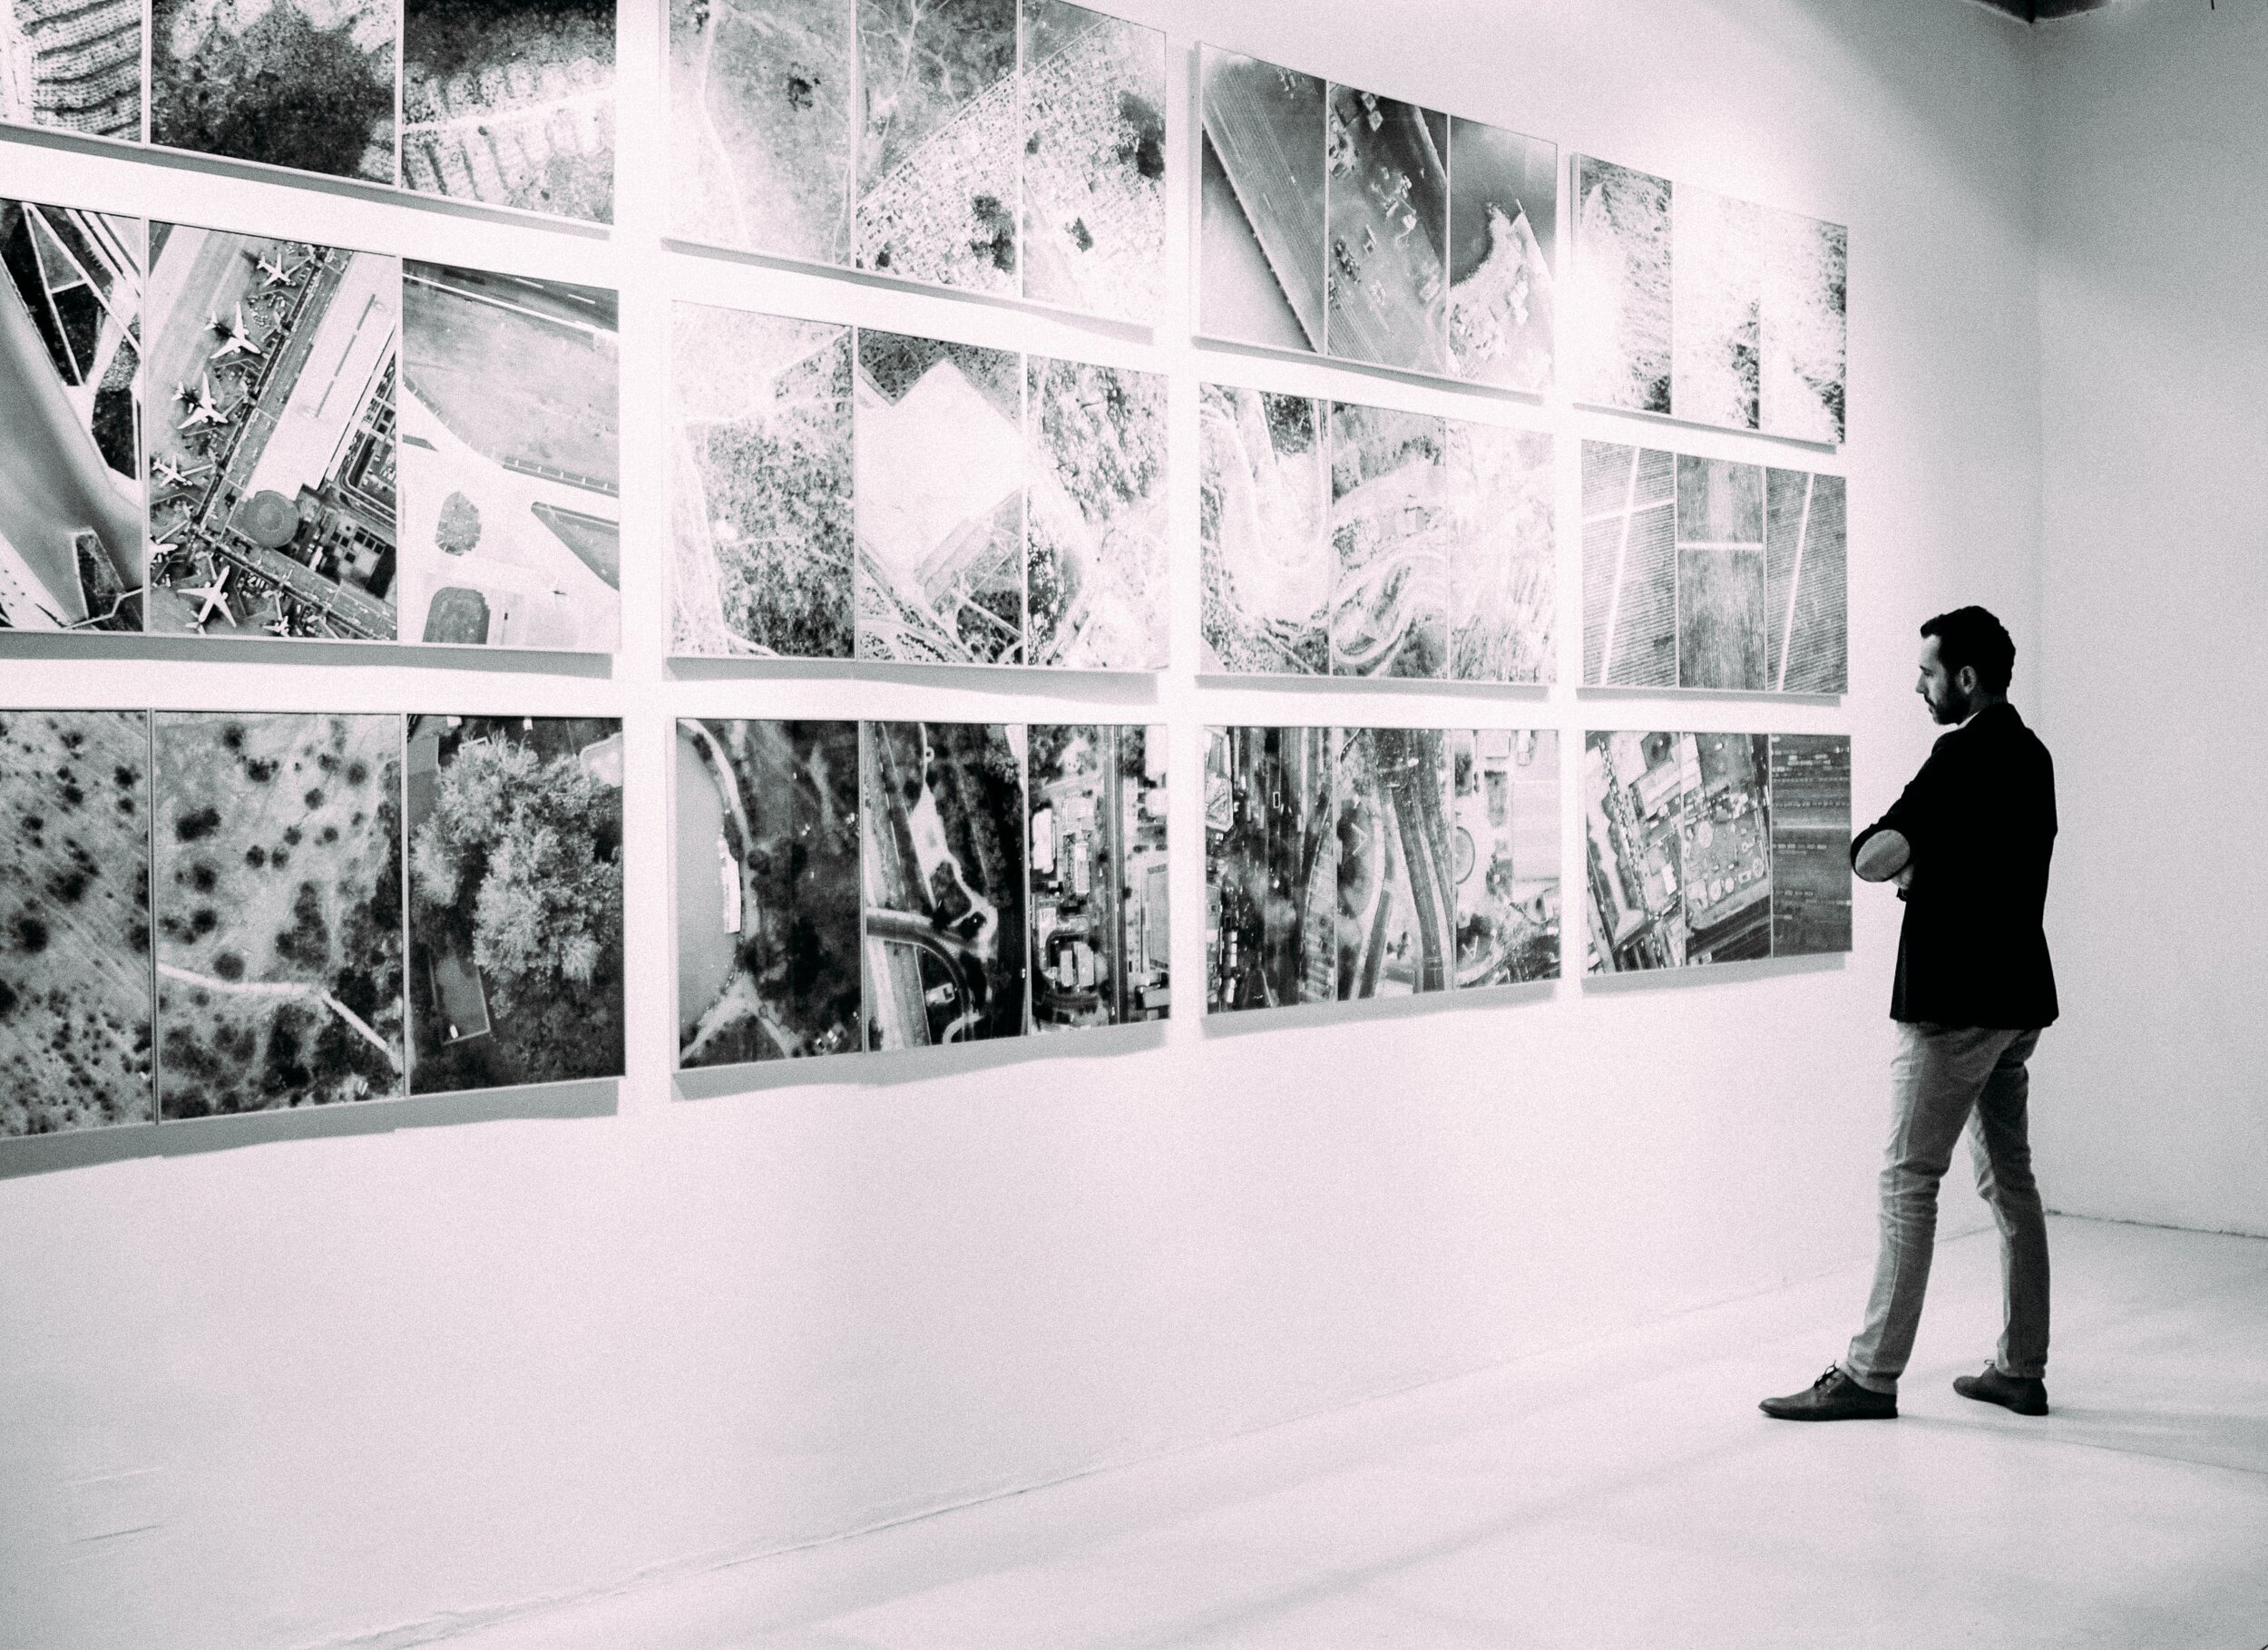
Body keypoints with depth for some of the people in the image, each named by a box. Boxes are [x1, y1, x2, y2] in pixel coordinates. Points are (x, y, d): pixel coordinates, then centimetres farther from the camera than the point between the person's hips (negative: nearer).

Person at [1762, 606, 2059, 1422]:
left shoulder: (1965, 754, -16)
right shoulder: (2030, 753, 13)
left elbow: (1874, 859, -24)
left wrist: (1887, 849, -2)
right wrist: (1924, 868, 6)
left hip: (1953, 1002, -9)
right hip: (2017, 995, 9)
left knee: (1908, 1180, -5)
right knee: (2010, 1180, 12)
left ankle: (1871, 1373, -1)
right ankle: (2020, 1369, 17)